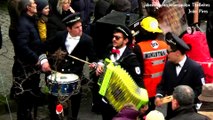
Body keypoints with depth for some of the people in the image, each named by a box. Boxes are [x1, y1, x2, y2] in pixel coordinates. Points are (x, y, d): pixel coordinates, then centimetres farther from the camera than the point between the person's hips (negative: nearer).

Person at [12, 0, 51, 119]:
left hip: (32, 67, 10)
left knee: (32, 96, 19)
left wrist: (43, 57, 4)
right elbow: (23, 47, -30)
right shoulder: (23, 23, -20)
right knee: (25, 99, 1)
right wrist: (40, 61, -29)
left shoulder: (31, 21, 11)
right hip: (24, 69, -9)